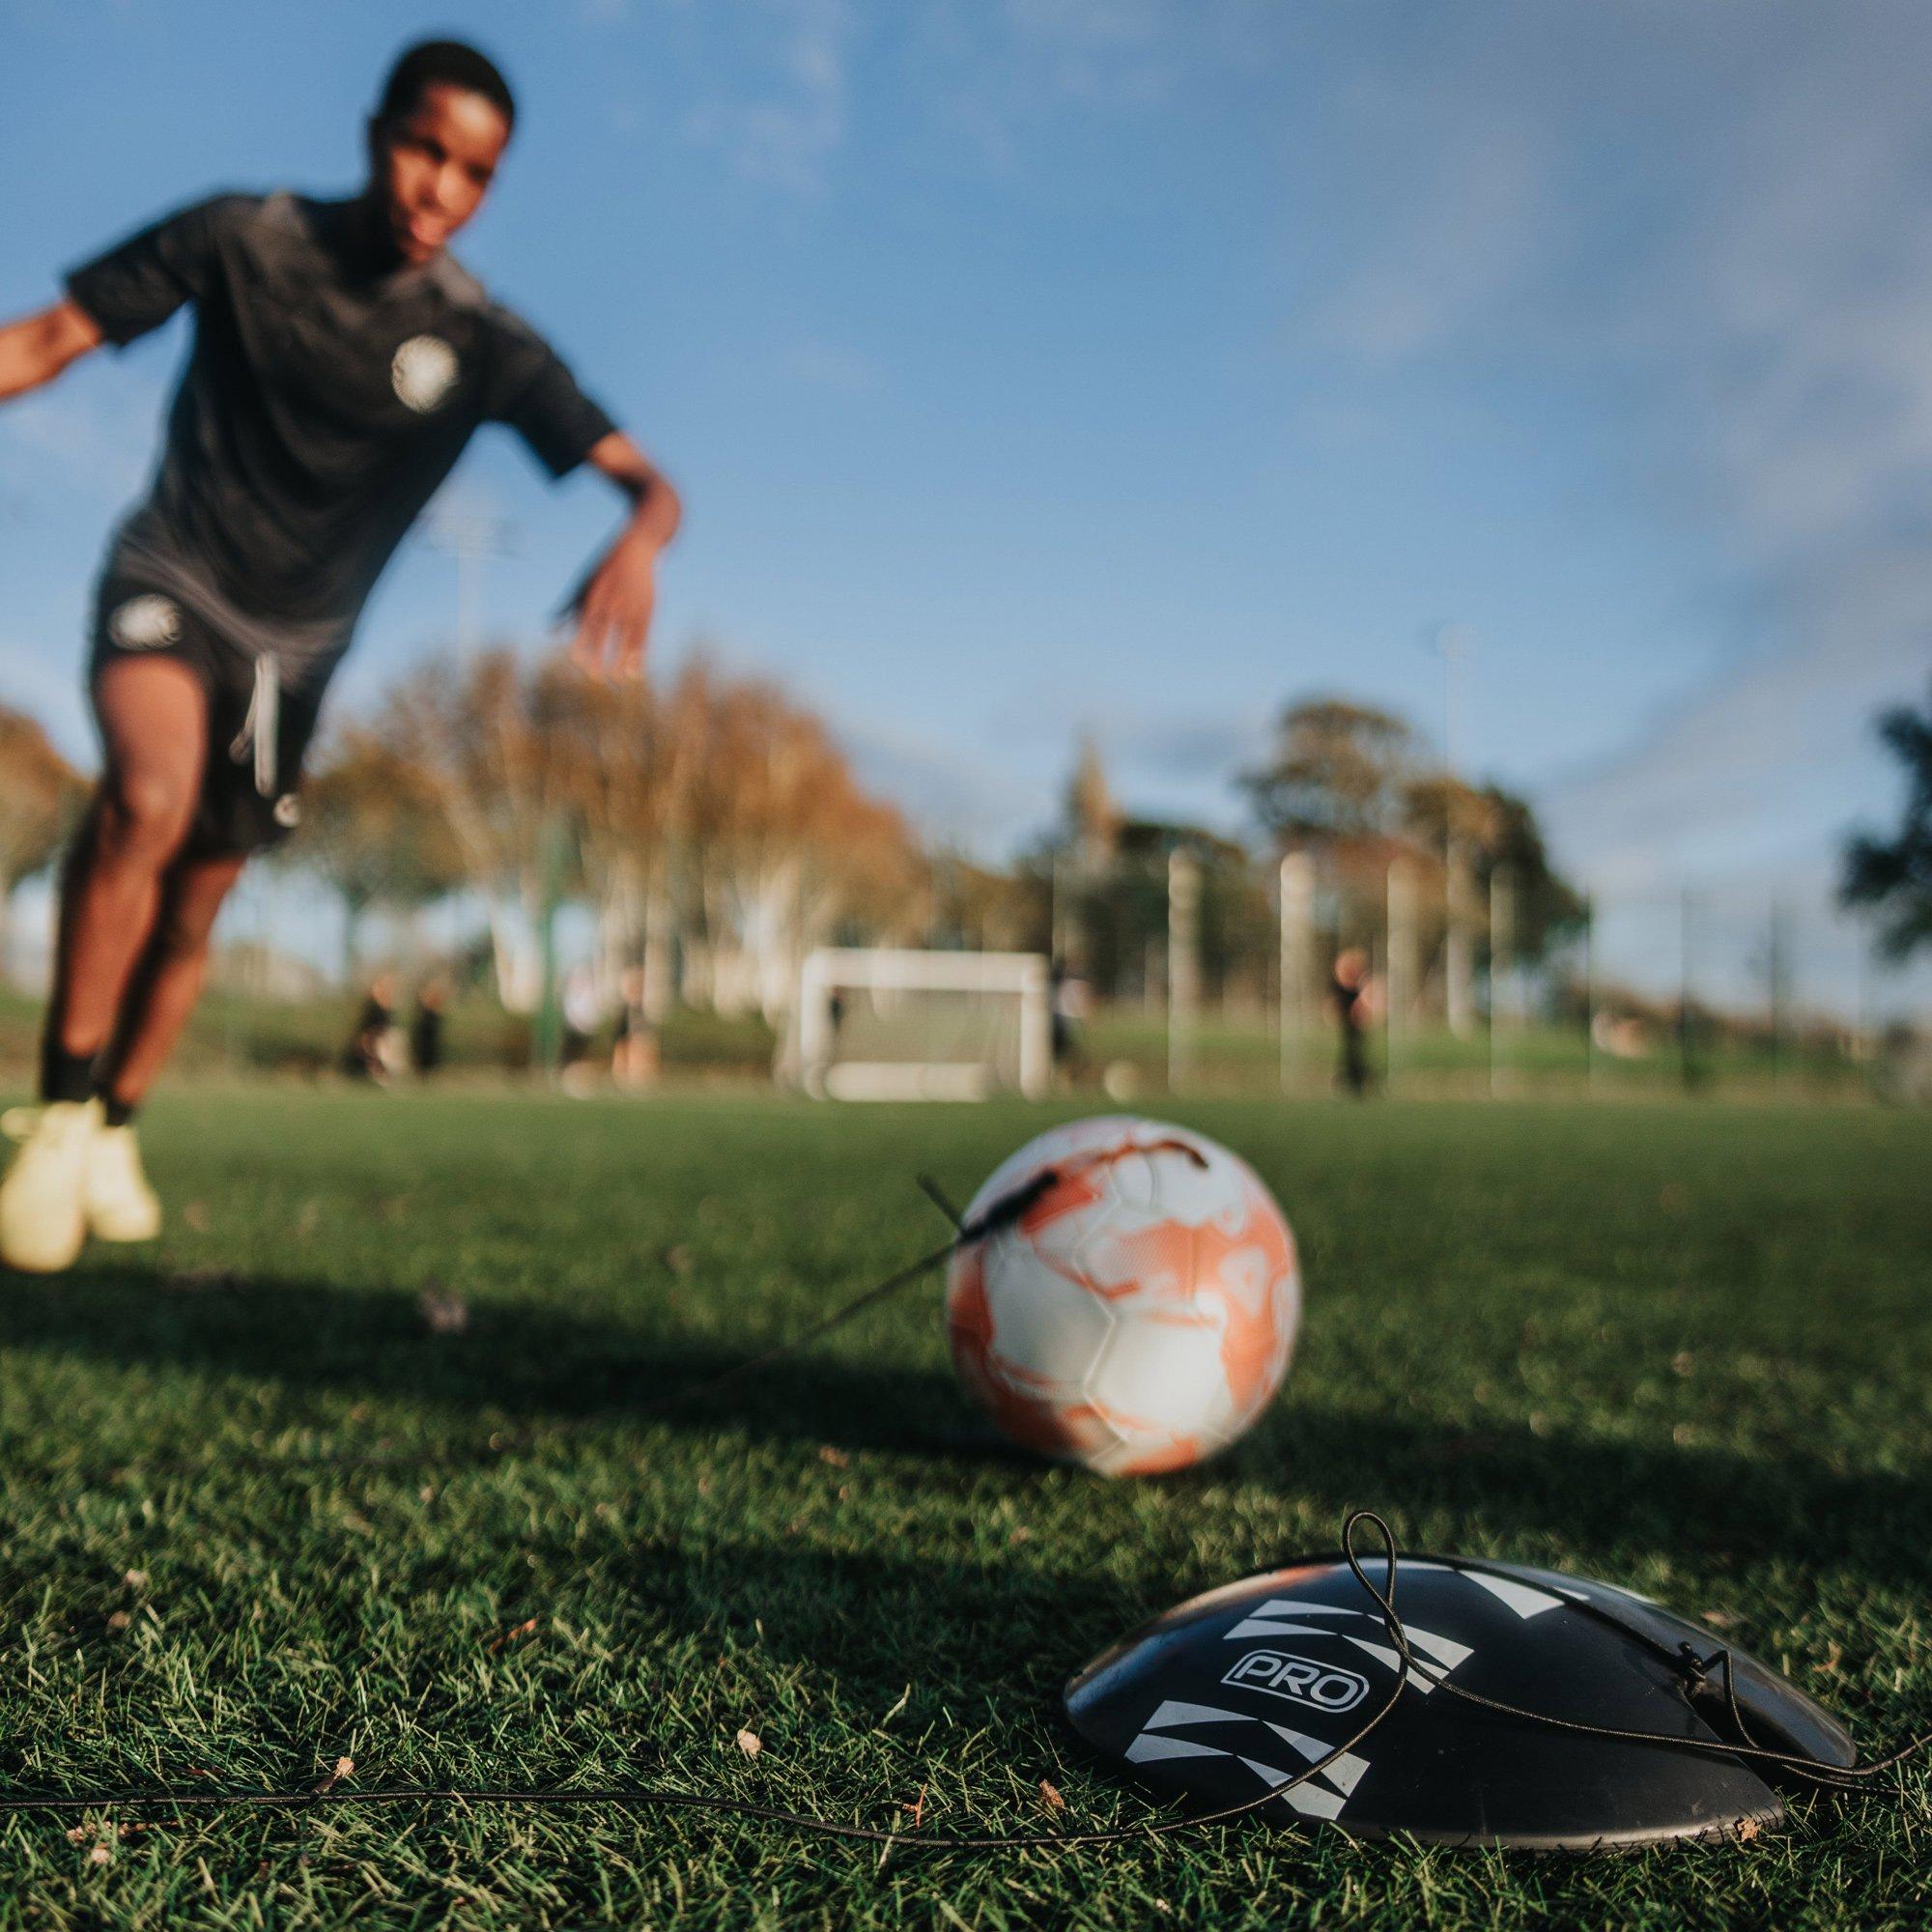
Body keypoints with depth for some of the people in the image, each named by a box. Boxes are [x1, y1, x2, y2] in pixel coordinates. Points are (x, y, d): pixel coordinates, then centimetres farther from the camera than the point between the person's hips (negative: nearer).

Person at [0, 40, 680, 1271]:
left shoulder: (484, 345, -10)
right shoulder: (243, 240, -11)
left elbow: (643, 476, -16)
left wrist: (640, 536, -39)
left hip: (292, 648, 2)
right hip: (170, 582, -2)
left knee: (191, 915, 9)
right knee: (150, 796, -32)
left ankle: (114, 1134, 34)